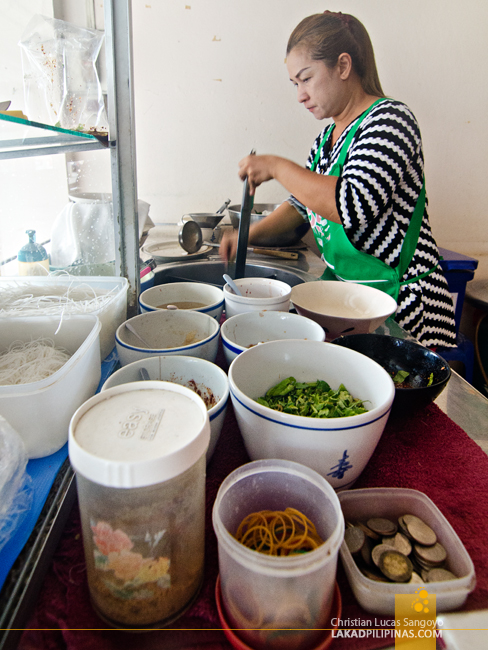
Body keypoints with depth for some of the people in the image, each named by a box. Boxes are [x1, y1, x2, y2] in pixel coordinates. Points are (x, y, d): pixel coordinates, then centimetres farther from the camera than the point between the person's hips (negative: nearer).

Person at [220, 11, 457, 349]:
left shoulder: (390, 119, -12)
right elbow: (302, 204, 21)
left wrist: (278, 167, -18)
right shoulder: (328, 137, 13)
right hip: (341, 292, 7)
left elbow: (355, 207, -29)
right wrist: (249, 234, 5)